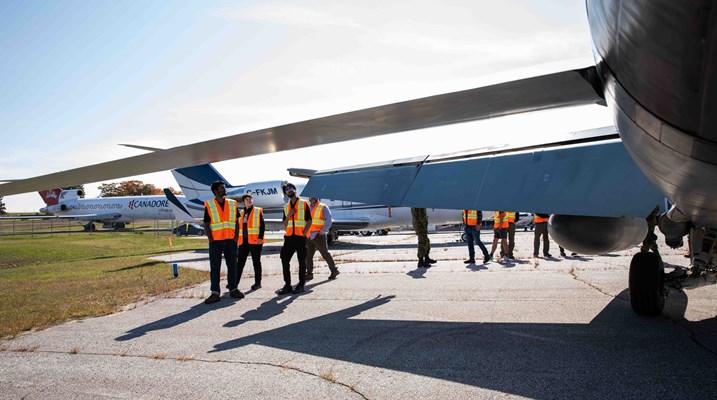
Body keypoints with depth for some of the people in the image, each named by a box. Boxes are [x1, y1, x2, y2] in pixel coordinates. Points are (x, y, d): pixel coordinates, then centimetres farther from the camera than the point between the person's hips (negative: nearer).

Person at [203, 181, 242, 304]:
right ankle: (215, 293, 2)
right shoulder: (209, 205, 1)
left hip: (231, 240, 3)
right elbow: (206, 224, 0)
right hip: (216, 241, -3)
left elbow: (236, 221, 10)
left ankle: (233, 289, 18)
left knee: (232, 265, 8)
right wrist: (211, 240, -7)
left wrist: (236, 237, 1)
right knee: (214, 267, -1)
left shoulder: (232, 204, 9)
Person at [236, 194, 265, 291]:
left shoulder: (258, 211, 1)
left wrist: (260, 237, -15)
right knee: (240, 262, 3)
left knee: (256, 262, 2)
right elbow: (239, 226, 21)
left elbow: (262, 225, -6)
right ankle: (235, 282, 6)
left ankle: (258, 283, 10)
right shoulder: (241, 213, 16)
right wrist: (238, 239, 15)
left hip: (255, 241, -5)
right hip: (243, 241, 5)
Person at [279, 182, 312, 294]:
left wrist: (304, 233, -11)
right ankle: (287, 285, 7)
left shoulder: (304, 203, 3)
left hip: (300, 237, -5)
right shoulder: (286, 207, 16)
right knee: (284, 260, 0)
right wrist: (289, 215, -4)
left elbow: (309, 221, -1)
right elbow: (285, 224, 13)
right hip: (289, 237, 5)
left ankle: (301, 285, 8)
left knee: (302, 262, 0)